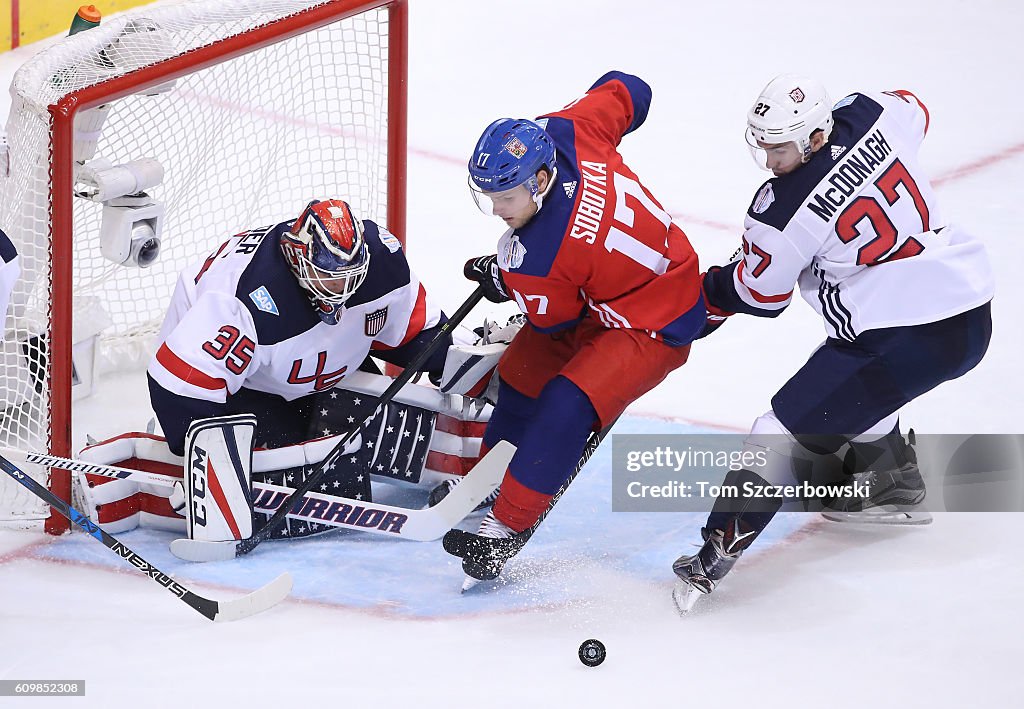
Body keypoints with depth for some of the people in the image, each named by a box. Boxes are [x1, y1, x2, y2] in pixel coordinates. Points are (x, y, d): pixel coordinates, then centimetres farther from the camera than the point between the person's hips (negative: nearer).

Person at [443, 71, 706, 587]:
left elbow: (552, 319, -15)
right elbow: (627, 91, -2)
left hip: (656, 325, -10)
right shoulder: (565, 132, -20)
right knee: (522, 372, 16)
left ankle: (506, 527, -15)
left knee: (567, 405, -25)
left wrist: (500, 279, 2)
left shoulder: (541, 258, -36)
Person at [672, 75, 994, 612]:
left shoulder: (784, 210, -17)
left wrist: (707, 297, 17)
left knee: (791, 424, -5)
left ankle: (719, 551, -8)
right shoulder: (870, 114, -2)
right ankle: (889, 480, 41)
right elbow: (915, 112, 24)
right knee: (854, 373, 35)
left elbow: (758, 294, -1)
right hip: (973, 313, 9)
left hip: (910, 341, -9)